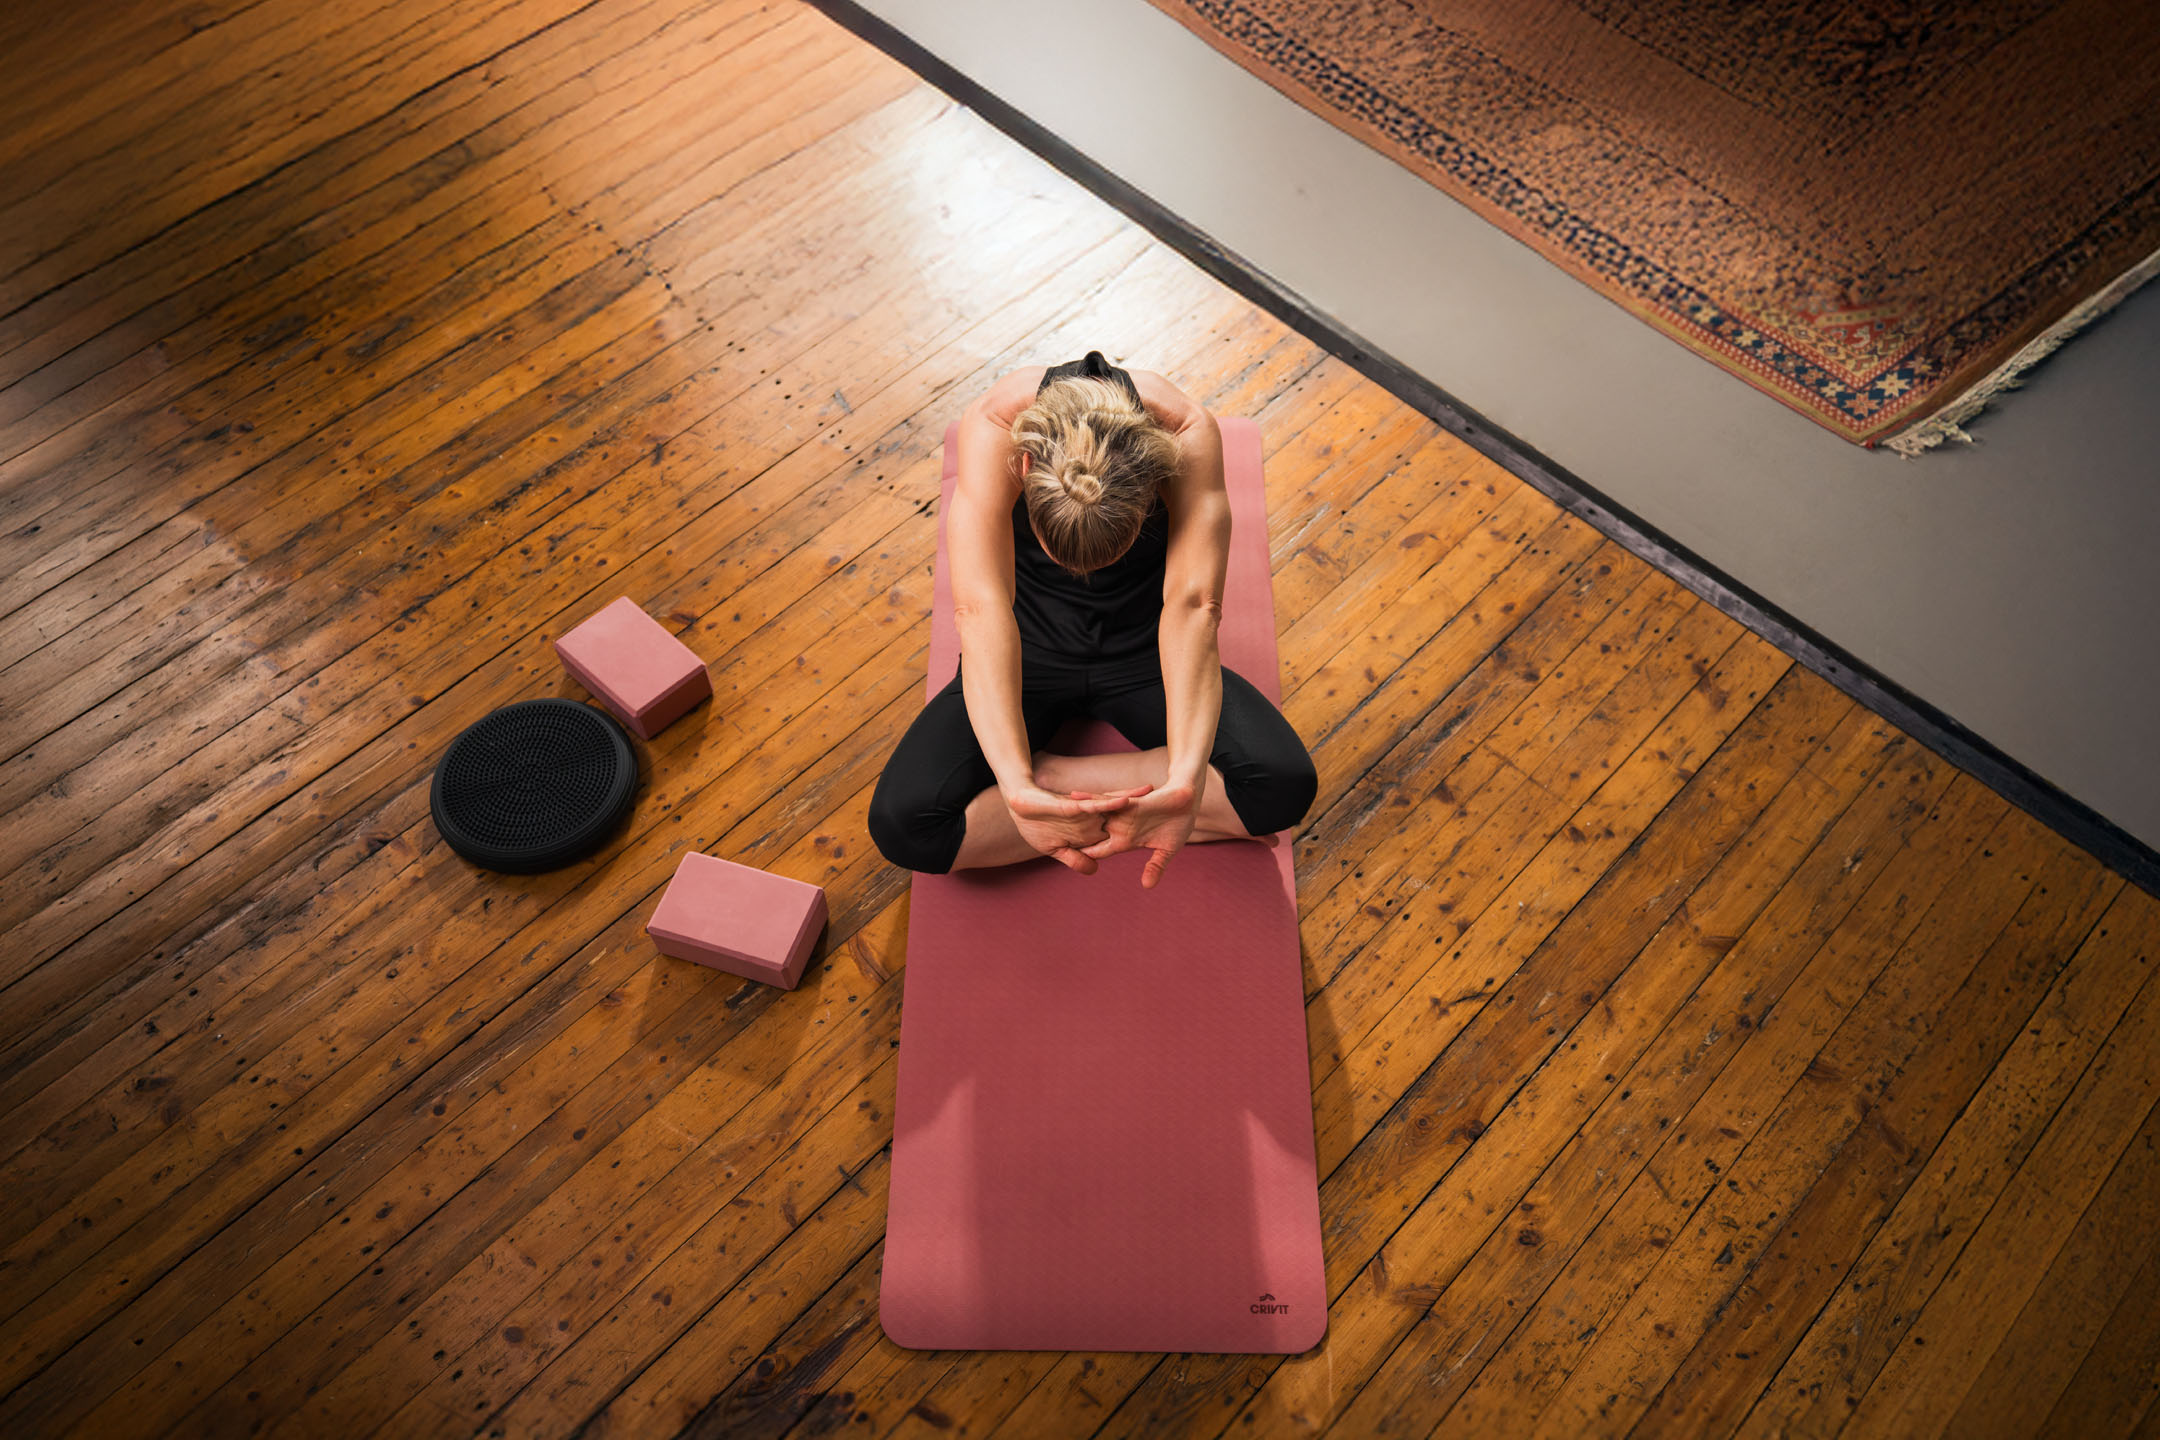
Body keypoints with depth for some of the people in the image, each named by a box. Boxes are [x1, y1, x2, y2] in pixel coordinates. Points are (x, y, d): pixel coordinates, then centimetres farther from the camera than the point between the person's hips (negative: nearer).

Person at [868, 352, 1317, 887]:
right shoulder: (993, 428, -32)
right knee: (900, 822, -23)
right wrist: (1016, 785, -54)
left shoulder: (1187, 434, -29)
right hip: (1030, 648, 0)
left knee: (1287, 784, -25)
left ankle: (1054, 772, -12)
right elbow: (981, 608, -41)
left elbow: (1193, 604, -39)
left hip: (1144, 649, 0)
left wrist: (1186, 780, -54)